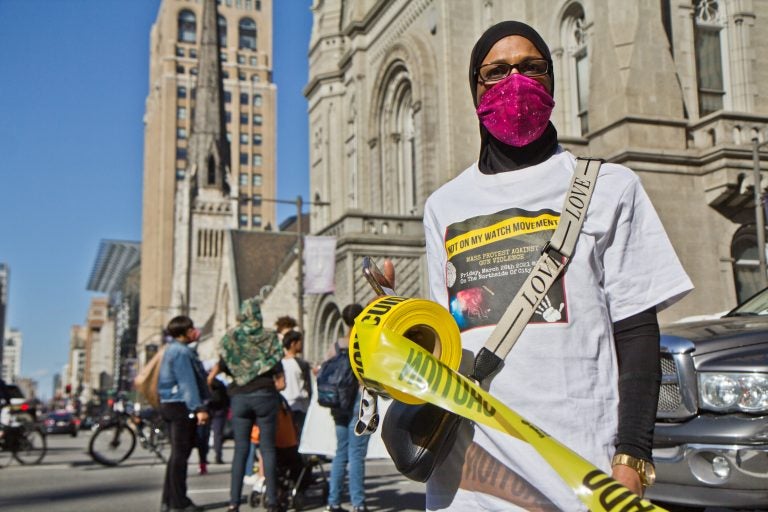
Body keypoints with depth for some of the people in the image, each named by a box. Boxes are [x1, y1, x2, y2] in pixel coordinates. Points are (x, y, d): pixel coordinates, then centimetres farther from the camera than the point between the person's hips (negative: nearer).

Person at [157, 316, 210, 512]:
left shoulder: (174, 349, 18)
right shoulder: (181, 351, -14)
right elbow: (187, 383, -22)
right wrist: (199, 408, -26)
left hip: (172, 406, 11)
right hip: (182, 407, -11)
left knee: (177, 454, 15)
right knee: (180, 454, -6)